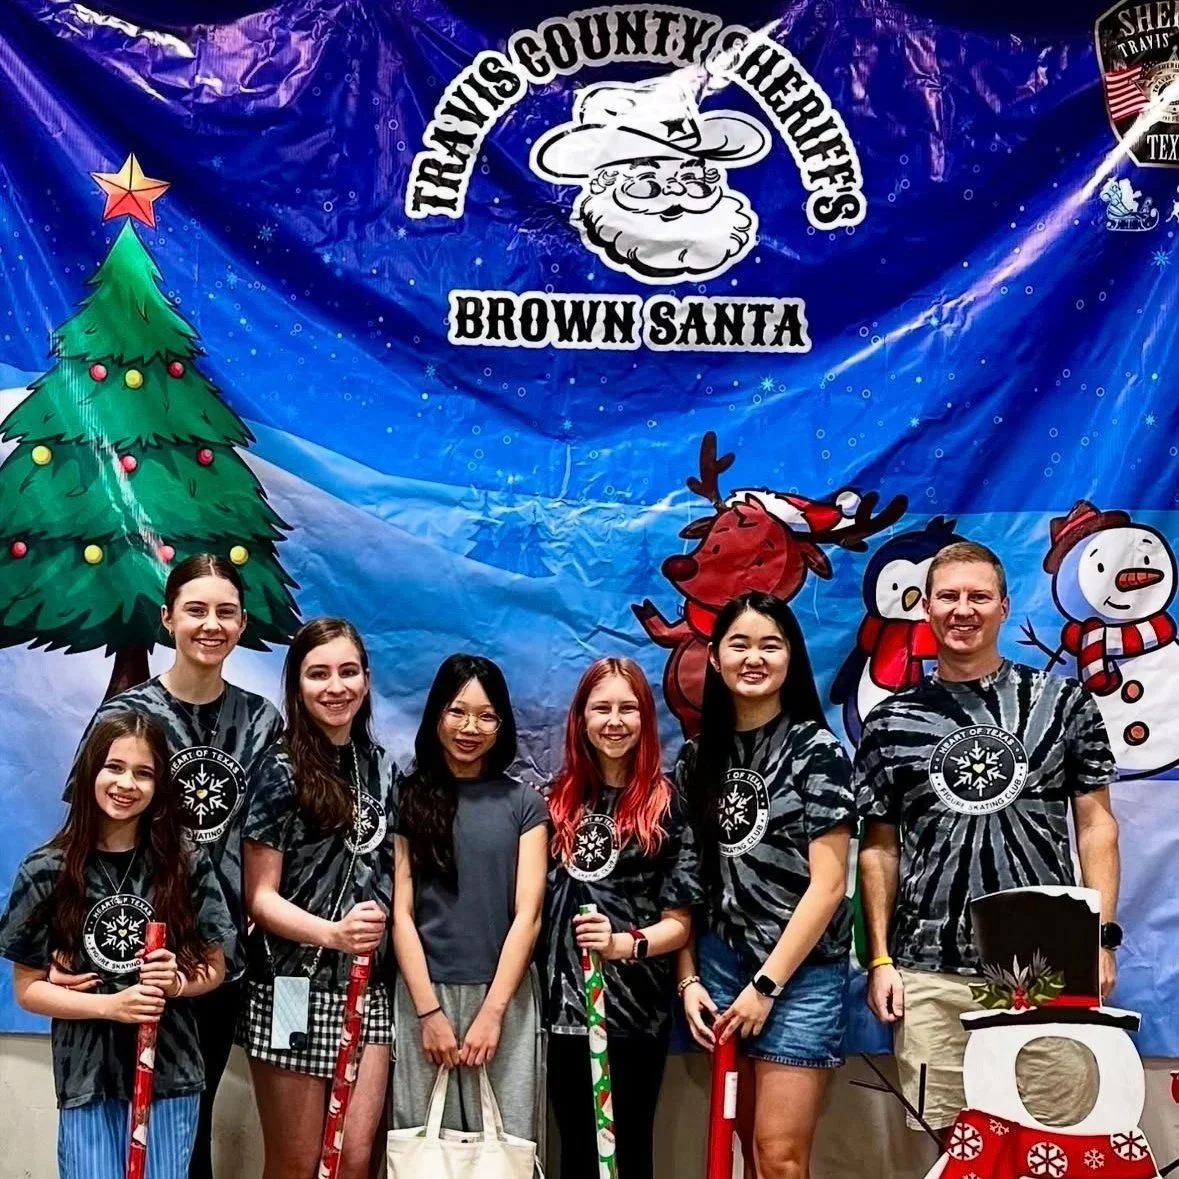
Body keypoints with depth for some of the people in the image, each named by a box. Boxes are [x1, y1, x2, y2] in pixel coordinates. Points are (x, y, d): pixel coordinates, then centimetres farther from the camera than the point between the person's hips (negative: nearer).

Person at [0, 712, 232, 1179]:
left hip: (171, 1073, 1)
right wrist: (111, 1005, -16)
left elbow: (213, 967, 6)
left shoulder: (187, 865, -2)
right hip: (86, 1079, -1)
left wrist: (176, 983, -16)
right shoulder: (47, 871, -5)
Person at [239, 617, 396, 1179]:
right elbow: (260, 897, -10)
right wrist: (332, 932, -25)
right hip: (293, 986, -4)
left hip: (367, 988, 4)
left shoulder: (383, 769, 10)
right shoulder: (279, 770, -7)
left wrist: (375, 933, 3)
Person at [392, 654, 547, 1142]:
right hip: (424, 993, 0)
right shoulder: (407, 798, 5)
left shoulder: (524, 802, 6)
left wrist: (492, 1010, -7)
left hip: (504, 995, 0)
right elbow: (400, 912, 1)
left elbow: (527, 914, 0)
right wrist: (429, 1010, -7)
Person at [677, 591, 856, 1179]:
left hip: (800, 969, -4)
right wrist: (688, 979, 0)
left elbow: (827, 884, -10)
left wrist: (768, 983, -11)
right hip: (720, 961, 4)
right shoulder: (698, 757, 8)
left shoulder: (817, 750, -5)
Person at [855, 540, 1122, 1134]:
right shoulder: (890, 722, 6)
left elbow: (1095, 825, 6)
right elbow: (879, 849, 10)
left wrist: (1101, 937, -2)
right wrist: (880, 960, 4)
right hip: (931, 972, 1)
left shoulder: (1064, 702, 5)